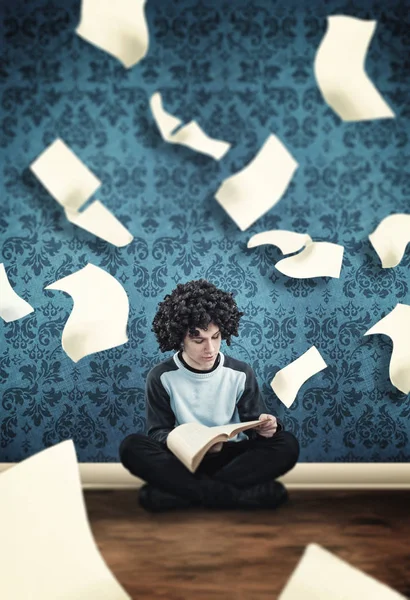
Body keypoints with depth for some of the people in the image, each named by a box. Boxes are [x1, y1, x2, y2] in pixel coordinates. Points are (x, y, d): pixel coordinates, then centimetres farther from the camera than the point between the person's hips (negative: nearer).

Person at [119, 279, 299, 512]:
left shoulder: (241, 373, -1)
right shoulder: (162, 377, -4)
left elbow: (252, 422, 2)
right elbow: (158, 432, -5)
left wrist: (264, 426, -24)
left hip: (230, 458, 1)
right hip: (183, 460, -1)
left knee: (287, 444, -24)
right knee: (132, 446, -28)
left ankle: (179, 492, -28)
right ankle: (243, 493, -33)